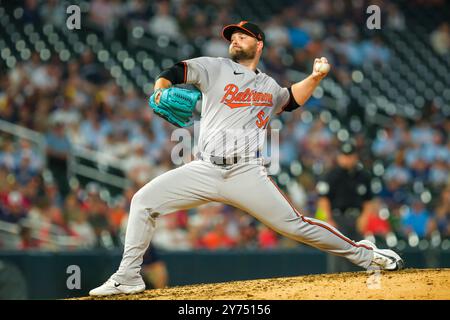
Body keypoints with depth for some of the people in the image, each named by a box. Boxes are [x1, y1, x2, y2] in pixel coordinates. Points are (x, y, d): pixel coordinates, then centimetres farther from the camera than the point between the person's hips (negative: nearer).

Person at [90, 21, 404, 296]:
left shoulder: (269, 87, 18)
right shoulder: (215, 68, 9)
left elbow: (293, 99, 38)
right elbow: (173, 73, -1)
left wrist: (314, 78, 21)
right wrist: (160, 92, -23)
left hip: (247, 174, 0)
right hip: (204, 170, 0)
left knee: (296, 225, -8)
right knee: (143, 201, -11)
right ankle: (128, 277, -3)